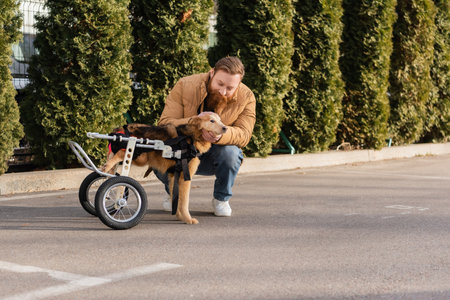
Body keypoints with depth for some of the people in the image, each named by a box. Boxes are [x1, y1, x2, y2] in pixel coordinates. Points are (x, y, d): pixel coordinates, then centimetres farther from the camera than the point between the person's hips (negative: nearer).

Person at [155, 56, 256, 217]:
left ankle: (221, 198, -3)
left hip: (215, 155, 0)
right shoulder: (185, 86, -17)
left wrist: (221, 134, -45)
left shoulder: (246, 97, -13)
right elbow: (164, 124, -21)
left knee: (230, 152, -35)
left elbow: (244, 134, -21)